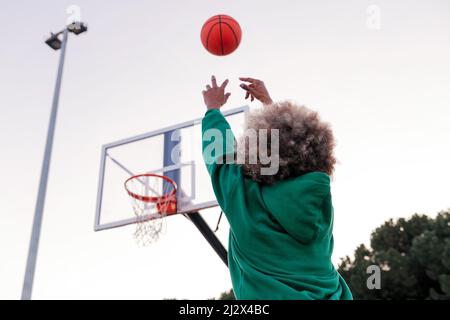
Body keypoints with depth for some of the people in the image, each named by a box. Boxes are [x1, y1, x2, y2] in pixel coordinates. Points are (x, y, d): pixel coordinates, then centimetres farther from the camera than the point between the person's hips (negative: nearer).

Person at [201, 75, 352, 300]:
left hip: (270, 295, -3)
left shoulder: (243, 196, -13)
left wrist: (213, 108, 25)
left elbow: (219, 149, 6)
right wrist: (268, 101, 29)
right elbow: (291, 141, 15)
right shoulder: (318, 193, -4)